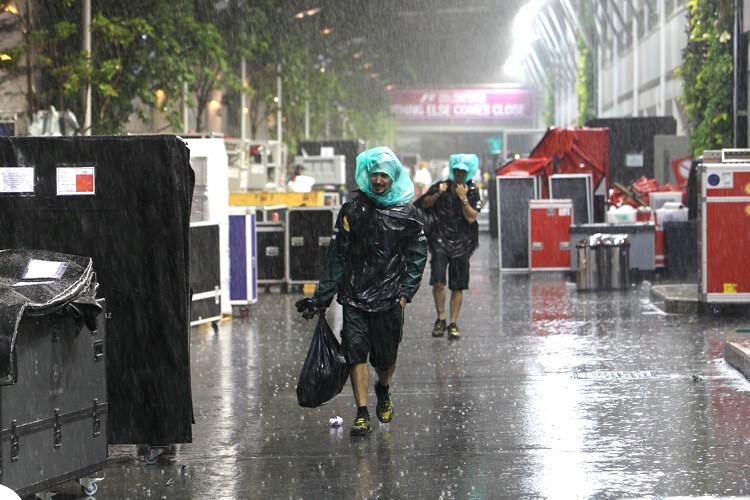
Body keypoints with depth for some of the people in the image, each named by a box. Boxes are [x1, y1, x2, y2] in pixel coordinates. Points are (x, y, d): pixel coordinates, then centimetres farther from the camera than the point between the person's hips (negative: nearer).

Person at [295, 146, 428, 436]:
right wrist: (321, 298, 2)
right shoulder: (352, 211, 2)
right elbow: (337, 257, 4)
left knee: (386, 355, 7)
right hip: (355, 297, 0)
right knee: (356, 351, -11)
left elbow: (417, 256, 6)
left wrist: (406, 292, -5)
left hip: (389, 299, 0)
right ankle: (362, 415, -9)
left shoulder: (407, 214, 2)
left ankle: (383, 391, 40)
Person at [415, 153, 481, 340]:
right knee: (438, 281, -15)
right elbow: (424, 204, 6)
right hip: (440, 240, 0)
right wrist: (437, 195, -10)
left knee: (457, 287, 2)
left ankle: (453, 324, 11)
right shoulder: (441, 186, 3)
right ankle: (440, 319, 2)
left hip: (461, 244, 0)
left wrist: (463, 197, -16)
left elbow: (471, 218, -8)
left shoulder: (473, 192, 1)